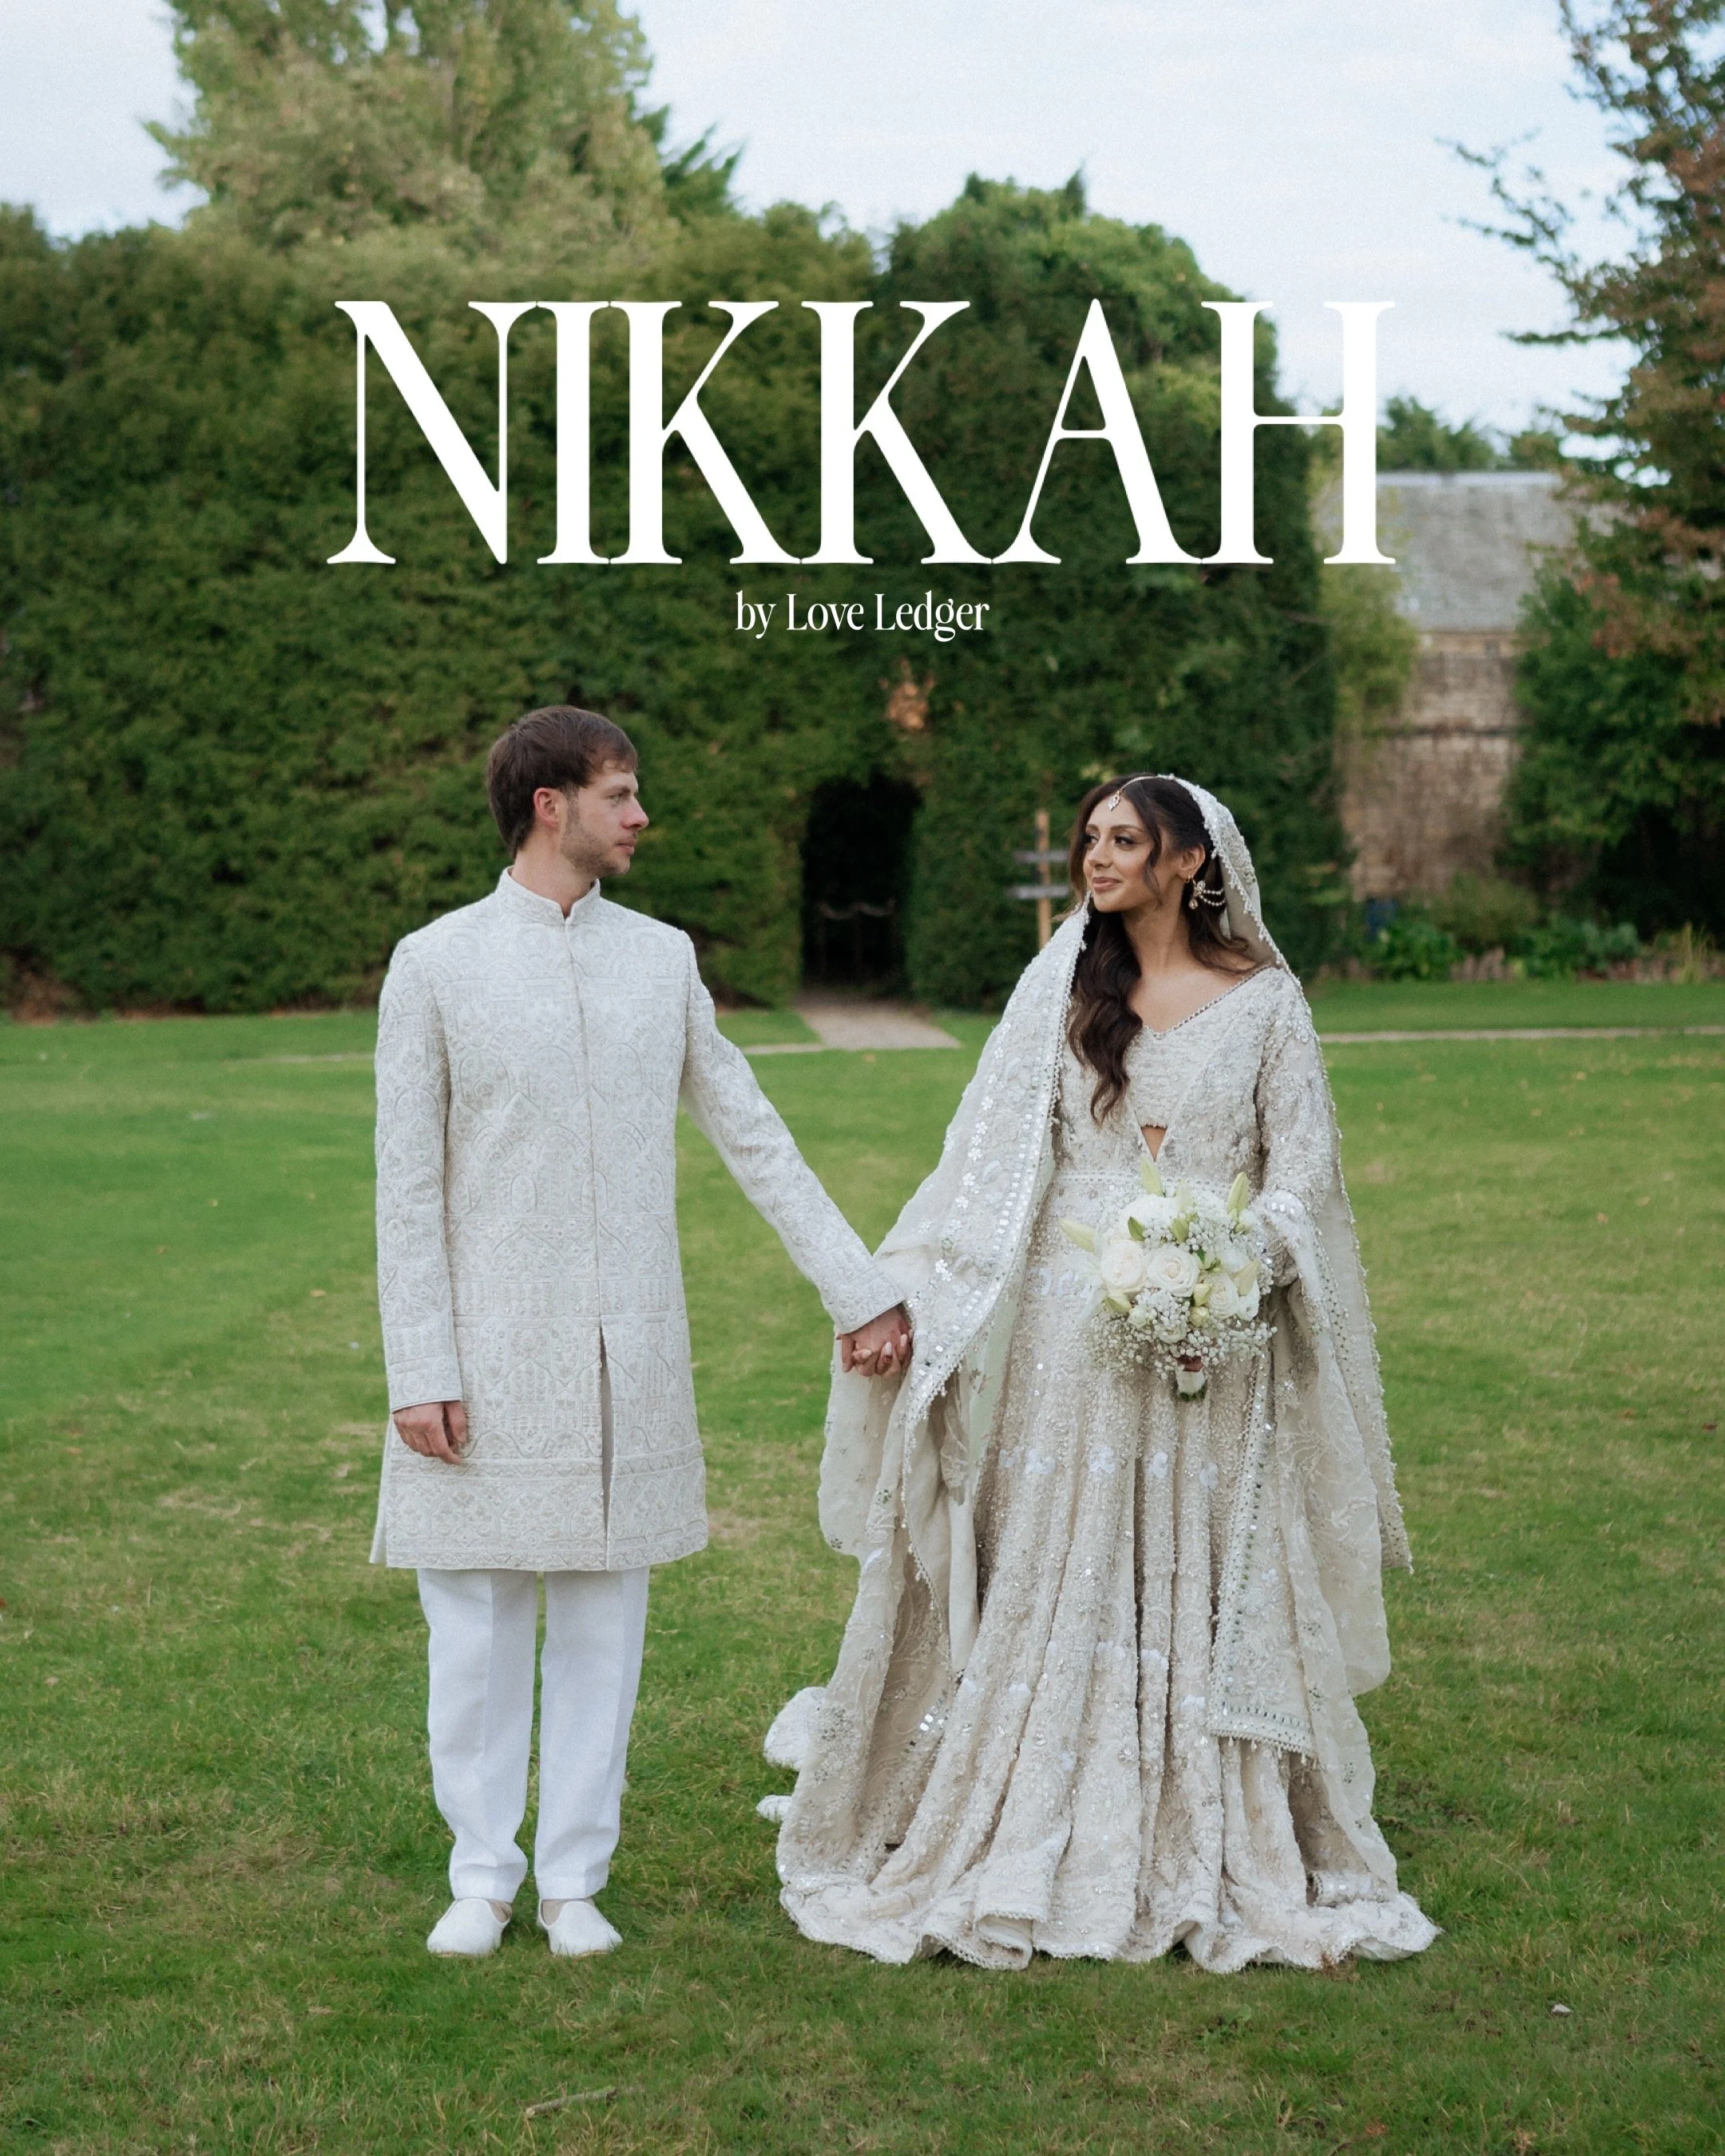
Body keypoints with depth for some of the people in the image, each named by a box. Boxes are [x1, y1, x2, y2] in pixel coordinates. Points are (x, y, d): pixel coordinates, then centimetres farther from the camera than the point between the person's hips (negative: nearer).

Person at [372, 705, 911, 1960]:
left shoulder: (662, 957, 8)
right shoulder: (436, 965, -2)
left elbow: (754, 1136, 11)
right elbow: (408, 1185, -3)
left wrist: (860, 1287, 8)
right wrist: (418, 1373, -8)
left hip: (630, 1356, 3)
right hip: (489, 1355, -3)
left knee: (603, 1619, 7)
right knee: (478, 1620, 4)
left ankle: (575, 1876, 18)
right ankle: (483, 1872, 18)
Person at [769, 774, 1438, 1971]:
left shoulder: (1265, 1004, 3)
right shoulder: (1061, 988, 7)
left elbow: (1301, 1176, 2)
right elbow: (991, 1157, 3)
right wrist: (906, 1290, -7)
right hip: (1070, 1329, 1)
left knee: (1205, 1596, 3)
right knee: (1051, 1588, 3)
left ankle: (1219, 1858, 14)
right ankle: (1034, 1847, 13)